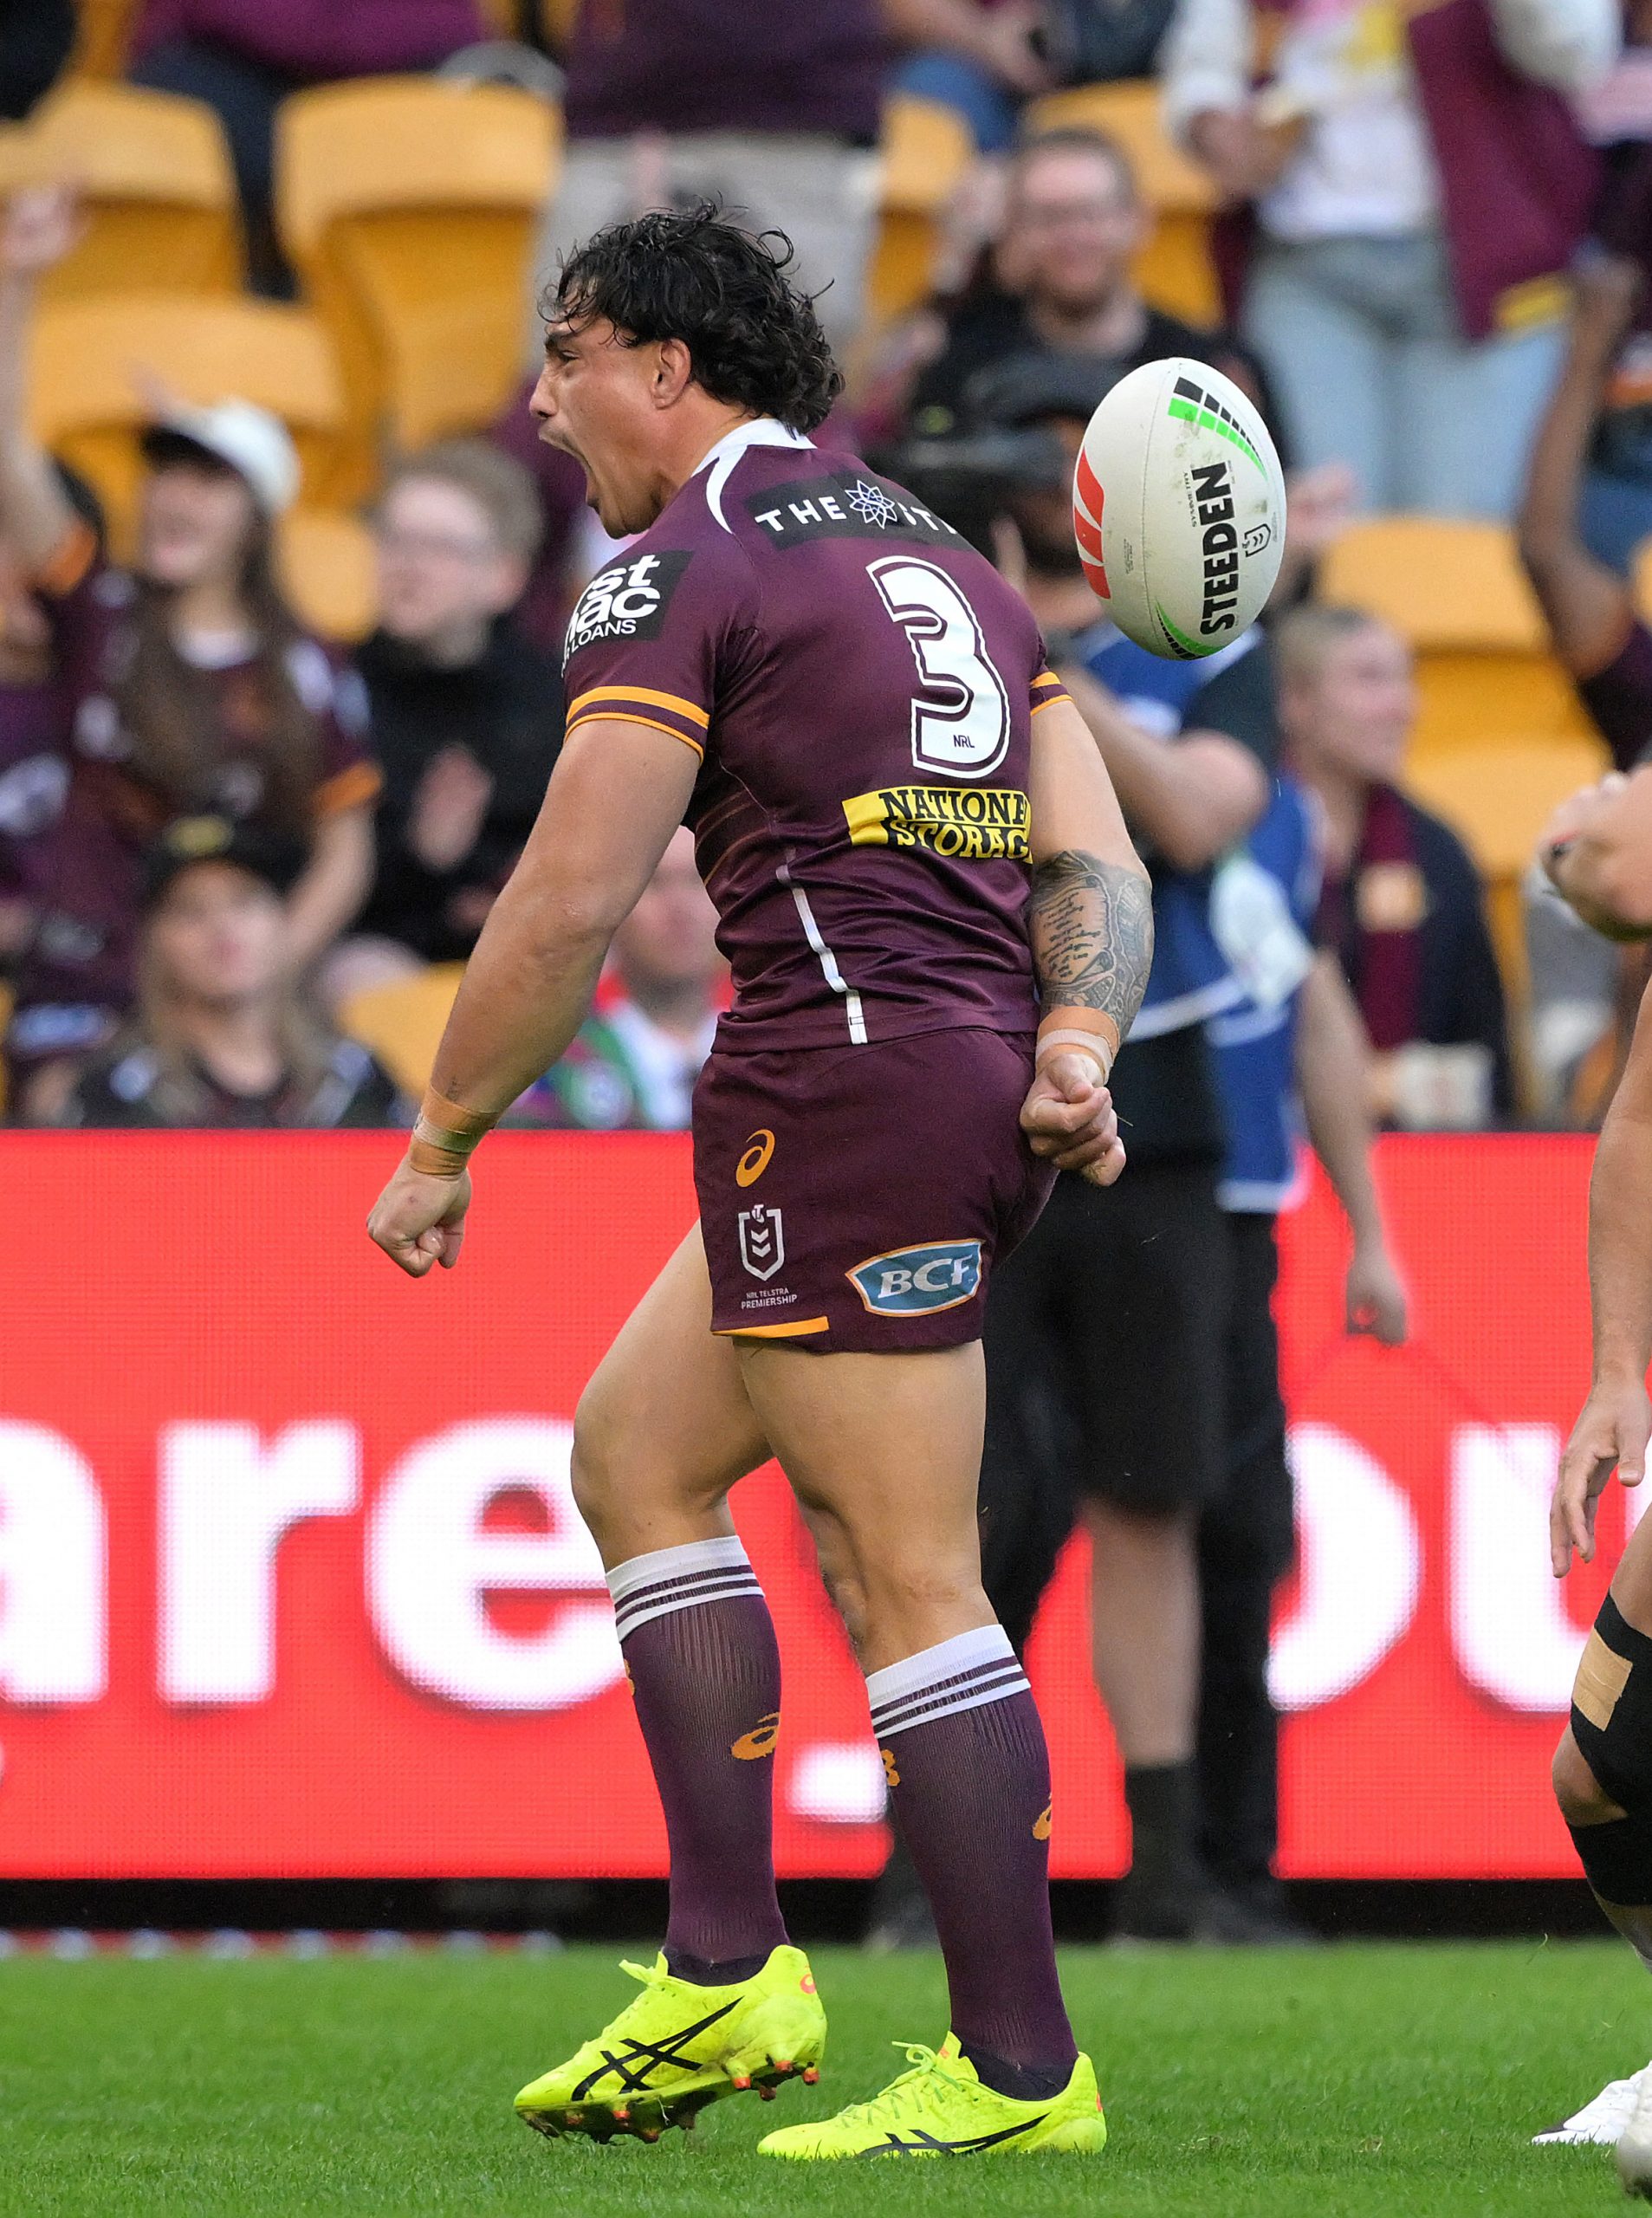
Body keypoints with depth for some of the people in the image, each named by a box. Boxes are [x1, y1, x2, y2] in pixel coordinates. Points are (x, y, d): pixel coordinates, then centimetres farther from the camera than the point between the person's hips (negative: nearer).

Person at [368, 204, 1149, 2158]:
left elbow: (568, 903, -10)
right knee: (633, 1451, 18)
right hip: (980, 1078, 9)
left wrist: (439, 1147, -1)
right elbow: (1095, 860, 14)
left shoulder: (682, 569, -5)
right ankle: (725, 1974, 12)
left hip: (847, 1080, -9)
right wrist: (1076, 1046, 1)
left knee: (910, 1581, -7)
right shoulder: (935, 555, 22)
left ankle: (1020, 2070, -7)